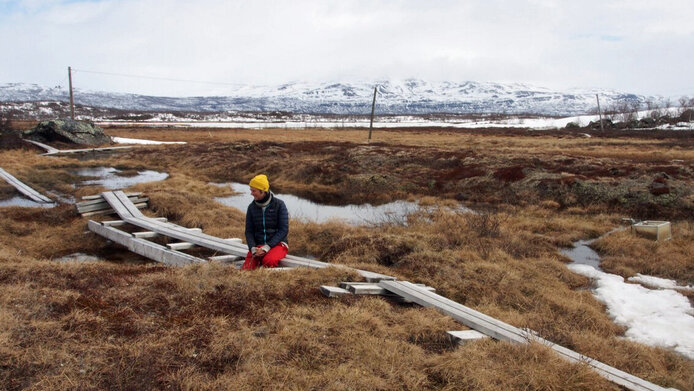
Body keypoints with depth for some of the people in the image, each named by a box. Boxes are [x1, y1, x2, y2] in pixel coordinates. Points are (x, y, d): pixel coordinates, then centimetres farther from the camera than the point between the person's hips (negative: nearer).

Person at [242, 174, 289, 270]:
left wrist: (267, 247, -19)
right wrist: (253, 248, -12)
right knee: (246, 270, -22)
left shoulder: (279, 204, -6)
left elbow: (284, 230, -11)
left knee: (268, 261, -37)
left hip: (277, 244, -3)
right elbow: (249, 231, 7)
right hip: (258, 245, 3)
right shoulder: (252, 207, 6)